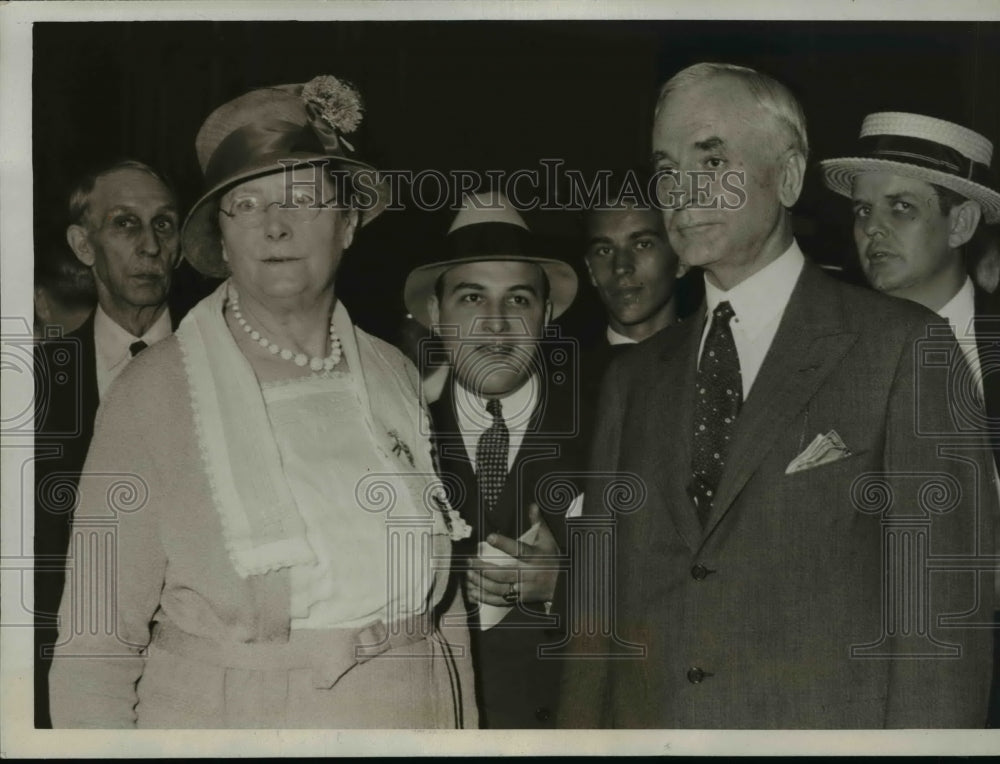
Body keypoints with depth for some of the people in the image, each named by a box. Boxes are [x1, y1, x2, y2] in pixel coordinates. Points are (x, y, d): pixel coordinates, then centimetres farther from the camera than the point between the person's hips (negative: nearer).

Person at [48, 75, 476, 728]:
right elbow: (98, 638, -8)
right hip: (220, 721, -3)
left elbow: (445, 603, 8)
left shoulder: (397, 377, 2)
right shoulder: (156, 390, -9)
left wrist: (467, 735, 4)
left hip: (414, 716, 4)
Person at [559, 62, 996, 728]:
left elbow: (939, 608, -9)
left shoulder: (904, 349, -4)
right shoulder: (633, 381, 12)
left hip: (826, 724, -4)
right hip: (642, 726, 4)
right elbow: (600, 610, 10)